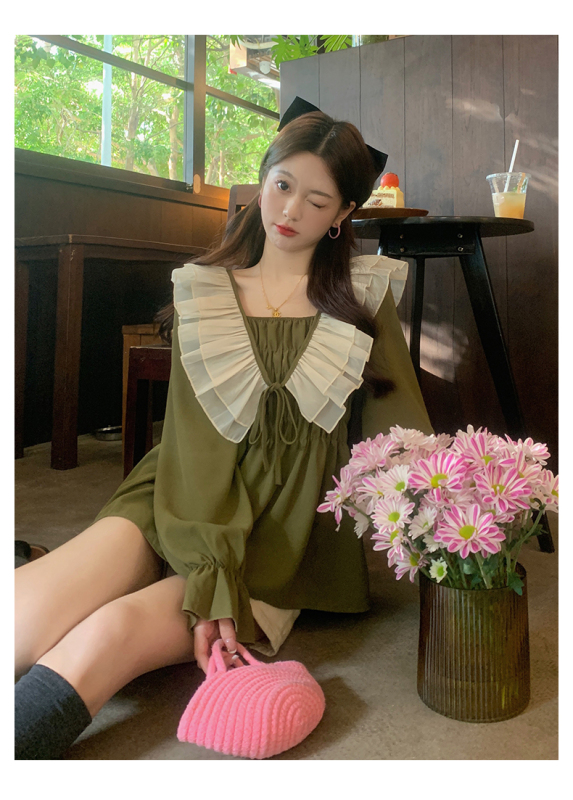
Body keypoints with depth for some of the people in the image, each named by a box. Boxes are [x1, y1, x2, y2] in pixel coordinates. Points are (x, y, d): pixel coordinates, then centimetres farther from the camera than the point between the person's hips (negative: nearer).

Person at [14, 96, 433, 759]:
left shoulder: (364, 295, 6)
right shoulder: (202, 290, 5)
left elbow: (401, 430, 7)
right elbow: (195, 441, -5)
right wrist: (210, 586, -17)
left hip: (289, 533, -1)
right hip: (186, 505, 1)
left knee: (118, 627, -28)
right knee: (27, 617, -28)